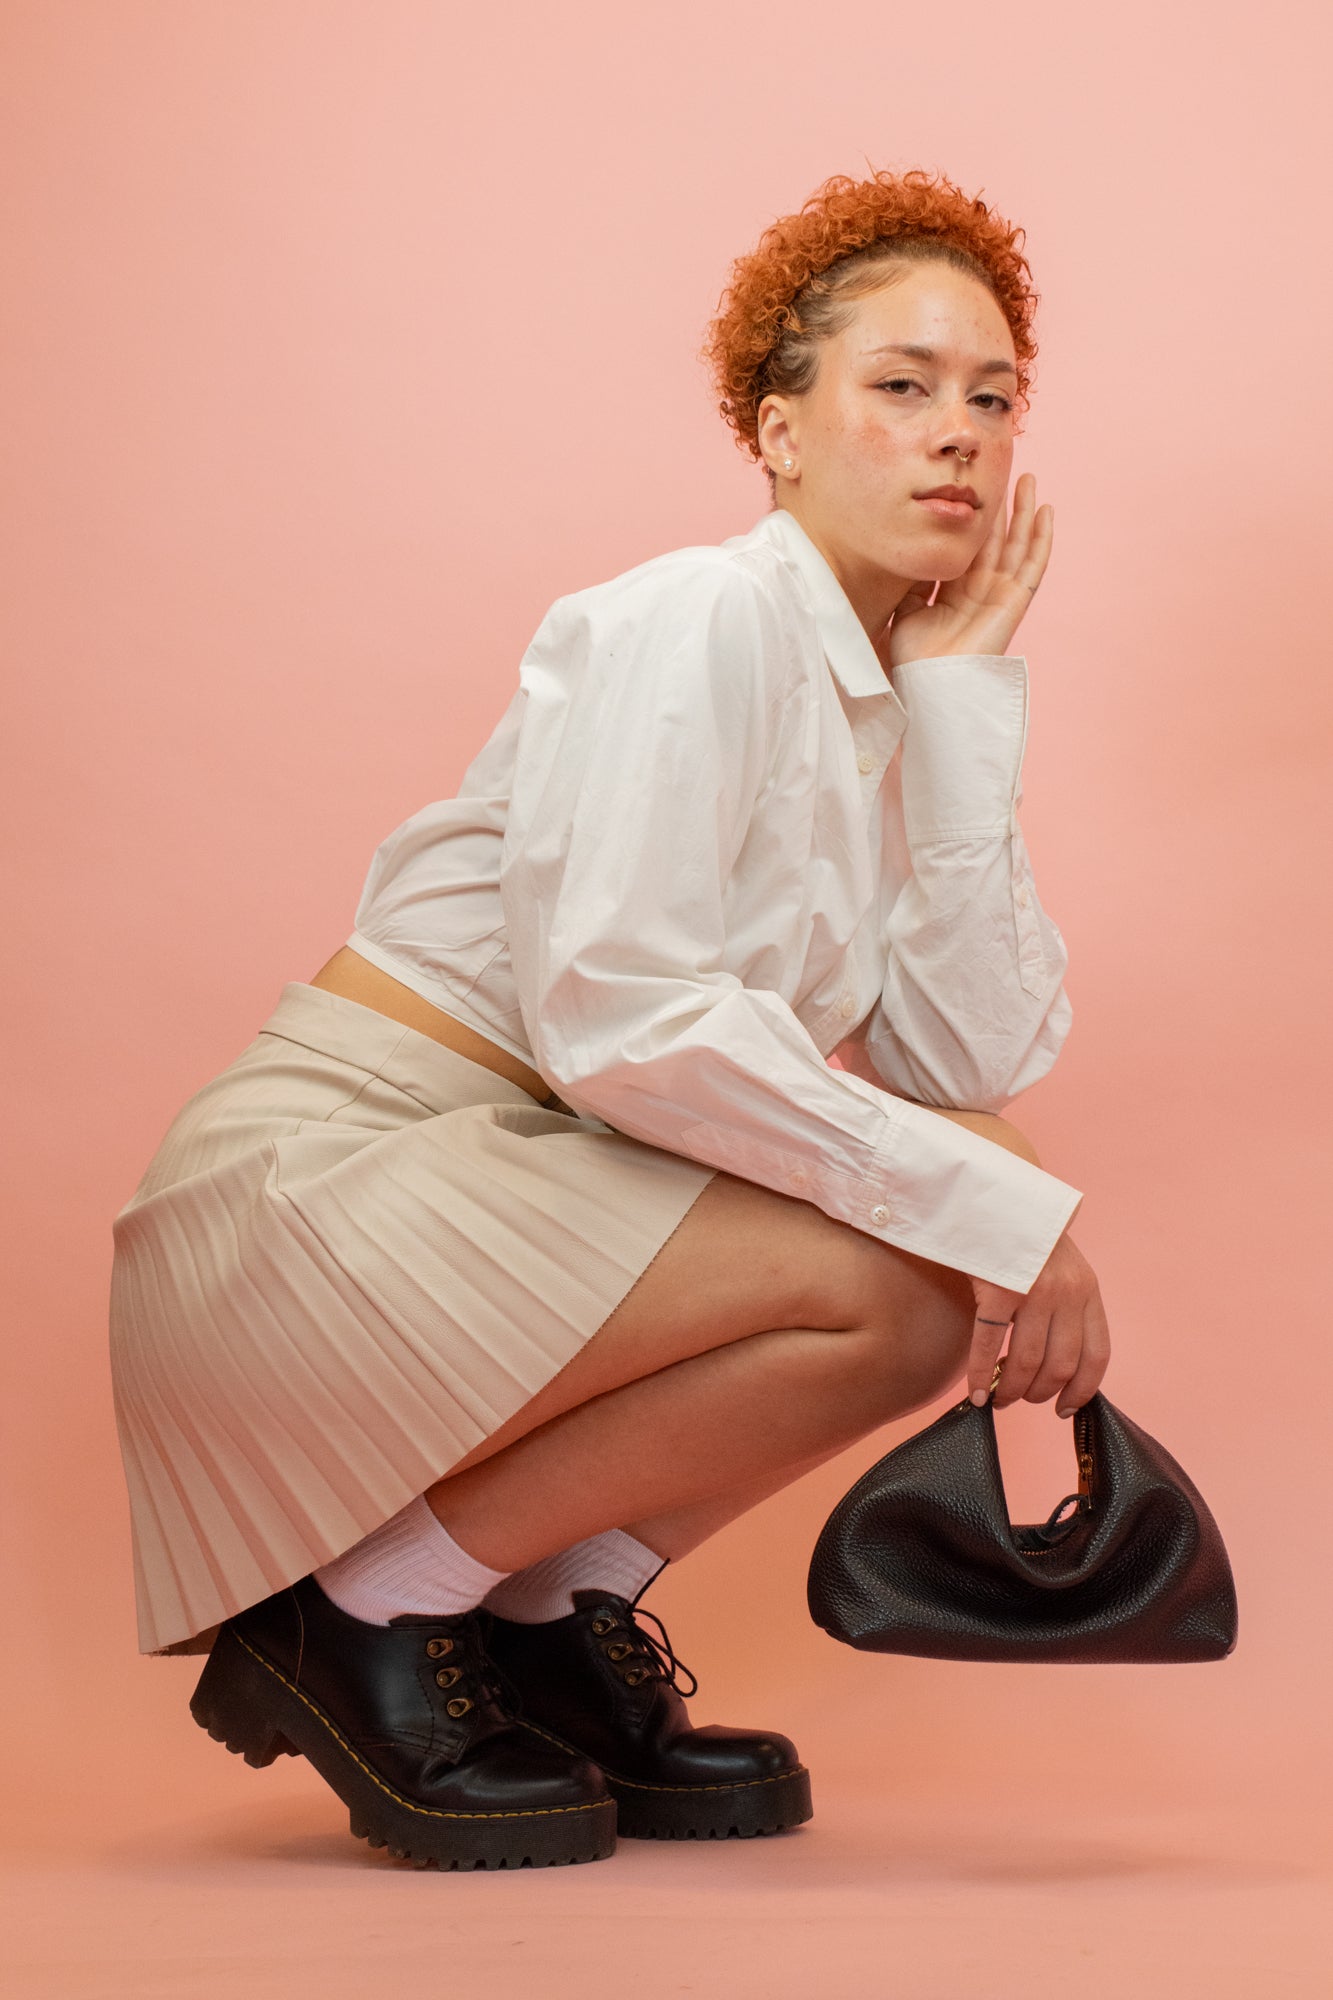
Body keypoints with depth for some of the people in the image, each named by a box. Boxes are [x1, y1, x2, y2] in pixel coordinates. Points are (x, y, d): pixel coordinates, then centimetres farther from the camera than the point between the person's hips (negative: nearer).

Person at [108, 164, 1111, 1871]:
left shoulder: (879, 703, 12)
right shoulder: (706, 621, -13)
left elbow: (971, 1058, -2)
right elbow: (618, 1019, -24)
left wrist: (963, 690, -1)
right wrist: (992, 1210, -19)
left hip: (512, 1194, 8)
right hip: (313, 1188, -8)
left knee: (955, 1210, 2)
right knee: (885, 1285, -20)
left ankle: (547, 1608, 7)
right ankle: (363, 1612, -6)